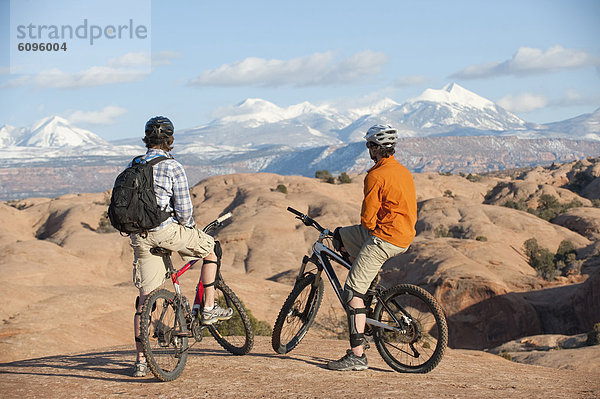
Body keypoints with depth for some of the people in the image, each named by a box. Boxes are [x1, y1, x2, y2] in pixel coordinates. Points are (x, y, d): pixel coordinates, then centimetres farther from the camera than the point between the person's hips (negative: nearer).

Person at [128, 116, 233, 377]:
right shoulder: (172, 167, -8)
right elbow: (184, 209, -10)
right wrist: (188, 226, 10)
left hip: (140, 236, 6)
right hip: (166, 231, -5)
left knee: (145, 296, 8)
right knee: (210, 248, 21)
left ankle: (141, 360, 7)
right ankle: (209, 309, 20)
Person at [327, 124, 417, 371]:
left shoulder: (376, 176, -15)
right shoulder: (403, 171, 13)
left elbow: (368, 217, -14)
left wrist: (369, 232, 9)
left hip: (384, 238, -9)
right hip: (405, 236, 9)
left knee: (352, 292, -8)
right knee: (340, 236, 24)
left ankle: (357, 355, -11)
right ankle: (373, 286, 20)